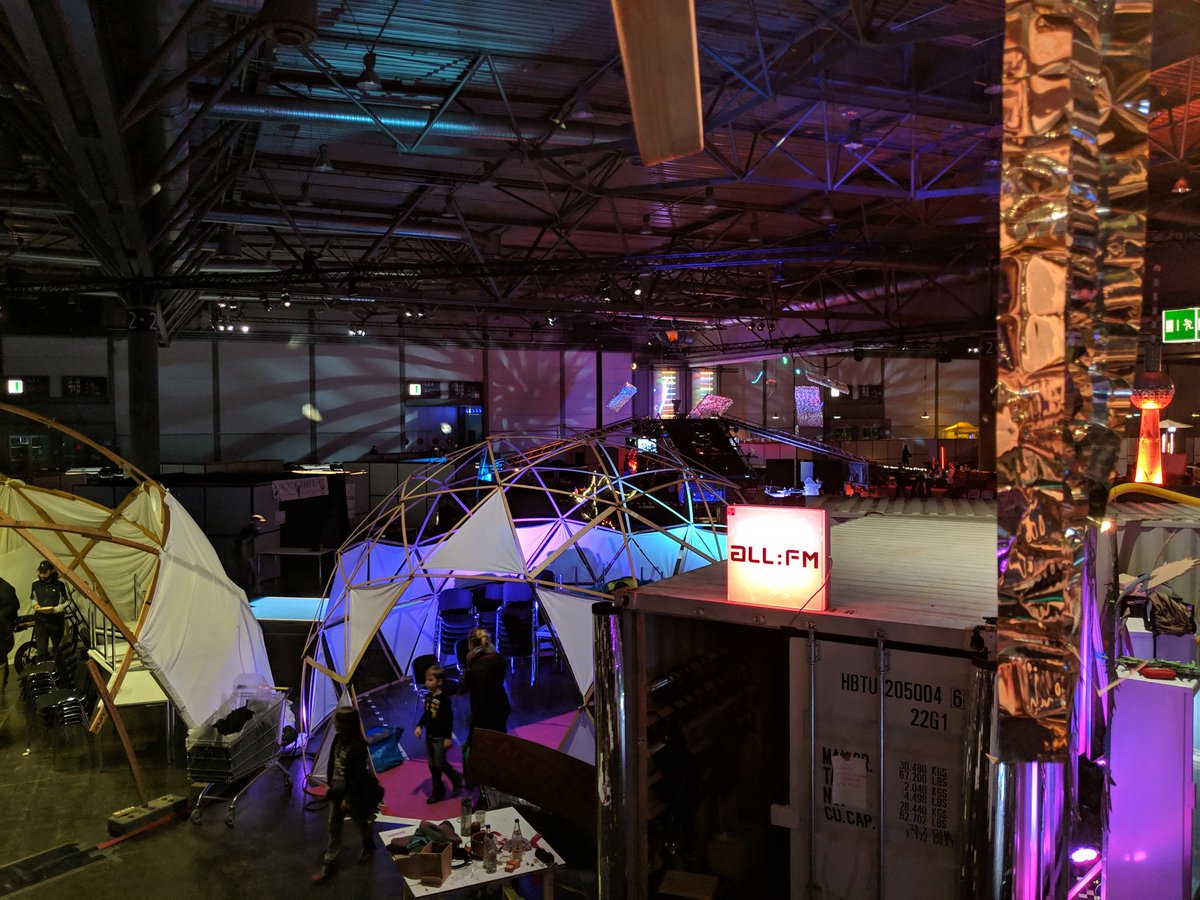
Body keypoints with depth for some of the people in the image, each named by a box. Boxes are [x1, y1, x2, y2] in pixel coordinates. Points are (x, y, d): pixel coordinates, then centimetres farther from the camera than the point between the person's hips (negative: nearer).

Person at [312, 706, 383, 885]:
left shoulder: (358, 747, -29)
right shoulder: (338, 738, -6)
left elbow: (357, 776, -23)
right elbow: (332, 763, 8)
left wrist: (349, 798, -17)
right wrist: (330, 785, 13)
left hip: (353, 793, -7)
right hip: (337, 790, 7)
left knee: (360, 822, 17)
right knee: (334, 827, 11)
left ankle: (369, 846, 45)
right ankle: (330, 865, 20)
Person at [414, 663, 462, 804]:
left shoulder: (444, 698, -20)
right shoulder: (428, 696, 3)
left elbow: (449, 718, -18)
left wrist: (448, 737, -18)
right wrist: (419, 726, 1)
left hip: (440, 737, -8)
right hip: (429, 735, 8)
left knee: (440, 763, -2)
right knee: (432, 765, 13)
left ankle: (456, 778, 23)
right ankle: (438, 791, 25)